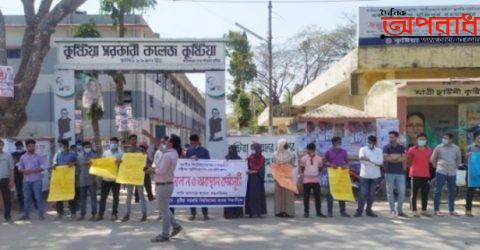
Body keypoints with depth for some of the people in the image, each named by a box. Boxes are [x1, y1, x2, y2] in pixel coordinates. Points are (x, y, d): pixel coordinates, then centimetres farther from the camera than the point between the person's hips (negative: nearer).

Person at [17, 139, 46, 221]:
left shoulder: (38, 156, 3)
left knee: (38, 196, -5)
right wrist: (24, 171, -10)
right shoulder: (23, 157, 11)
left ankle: (41, 214, -1)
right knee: (26, 197, 8)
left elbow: (42, 167, -1)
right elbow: (20, 168, 13)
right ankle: (26, 214, 17)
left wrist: (33, 170, -15)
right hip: (26, 180, 3)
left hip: (36, 180, -3)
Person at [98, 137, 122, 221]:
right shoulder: (105, 153, 10)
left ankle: (114, 214, 15)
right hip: (105, 178, 2)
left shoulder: (120, 154, 1)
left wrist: (119, 163, -25)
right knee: (103, 197, 4)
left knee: (116, 197, 6)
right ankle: (100, 214, 9)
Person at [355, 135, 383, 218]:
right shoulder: (363, 149, 4)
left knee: (372, 194, 7)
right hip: (364, 175, -2)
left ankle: (369, 210, 16)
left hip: (375, 175, 2)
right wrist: (374, 163, -19)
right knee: (363, 193, -5)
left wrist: (368, 159, -16)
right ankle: (359, 210, -1)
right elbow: (361, 159, -15)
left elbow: (380, 162, -6)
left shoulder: (379, 151, 8)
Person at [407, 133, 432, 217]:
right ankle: (414, 211, 6)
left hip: (426, 175, 5)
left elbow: (429, 161, 19)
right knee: (414, 193, 0)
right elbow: (408, 161, 3)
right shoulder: (412, 150, -4)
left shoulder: (429, 150, 9)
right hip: (415, 175, -4)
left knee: (425, 193, 9)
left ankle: (424, 210, 19)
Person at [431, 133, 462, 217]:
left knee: (452, 191, 8)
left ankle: (451, 210, 20)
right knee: (438, 190, -5)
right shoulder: (439, 147, -3)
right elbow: (433, 159, 4)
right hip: (441, 172, -3)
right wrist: (437, 167, 5)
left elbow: (459, 160, 17)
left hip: (452, 173, 3)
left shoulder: (456, 148, 5)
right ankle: (436, 210, 2)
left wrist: (455, 167, 11)